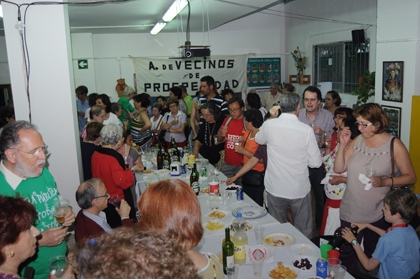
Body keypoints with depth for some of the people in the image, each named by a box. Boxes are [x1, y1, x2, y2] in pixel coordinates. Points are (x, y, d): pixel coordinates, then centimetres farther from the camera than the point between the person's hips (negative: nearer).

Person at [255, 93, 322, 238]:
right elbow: (316, 162, -9)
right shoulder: (306, 130, -16)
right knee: (303, 232, 17)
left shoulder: (269, 125, -12)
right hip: (299, 189, -1)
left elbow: (259, 139, 13)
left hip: (275, 188, 2)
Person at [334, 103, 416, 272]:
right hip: (350, 212, 3)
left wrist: (384, 181, -22)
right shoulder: (357, 141, 3)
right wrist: (343, 145, -9)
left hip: (377, 215, -3)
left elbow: (410, 177, -7)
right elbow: (338, 169, 2)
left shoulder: (394, 145, -7)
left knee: (373, 256, 15)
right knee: (346, 255, 11)